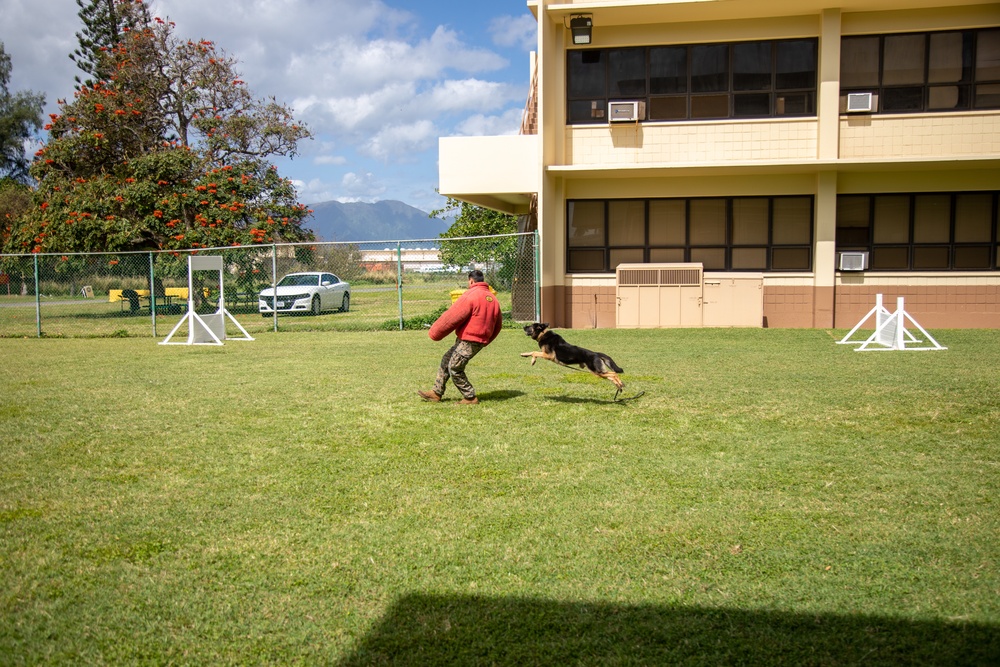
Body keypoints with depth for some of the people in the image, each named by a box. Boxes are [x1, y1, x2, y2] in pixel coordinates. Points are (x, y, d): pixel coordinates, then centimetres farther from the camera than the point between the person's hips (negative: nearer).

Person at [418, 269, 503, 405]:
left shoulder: (470, 296, -15)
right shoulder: (492, 298, 11)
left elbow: (451, 317, -16)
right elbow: (498, 325, 19)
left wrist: (435, 333, -6)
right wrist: (486, 340, 31)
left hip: (468, 341, -9)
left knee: (455, 368, 0)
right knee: (446, 360, 16)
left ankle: (470, 397, 6)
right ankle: (437, 392, 21)